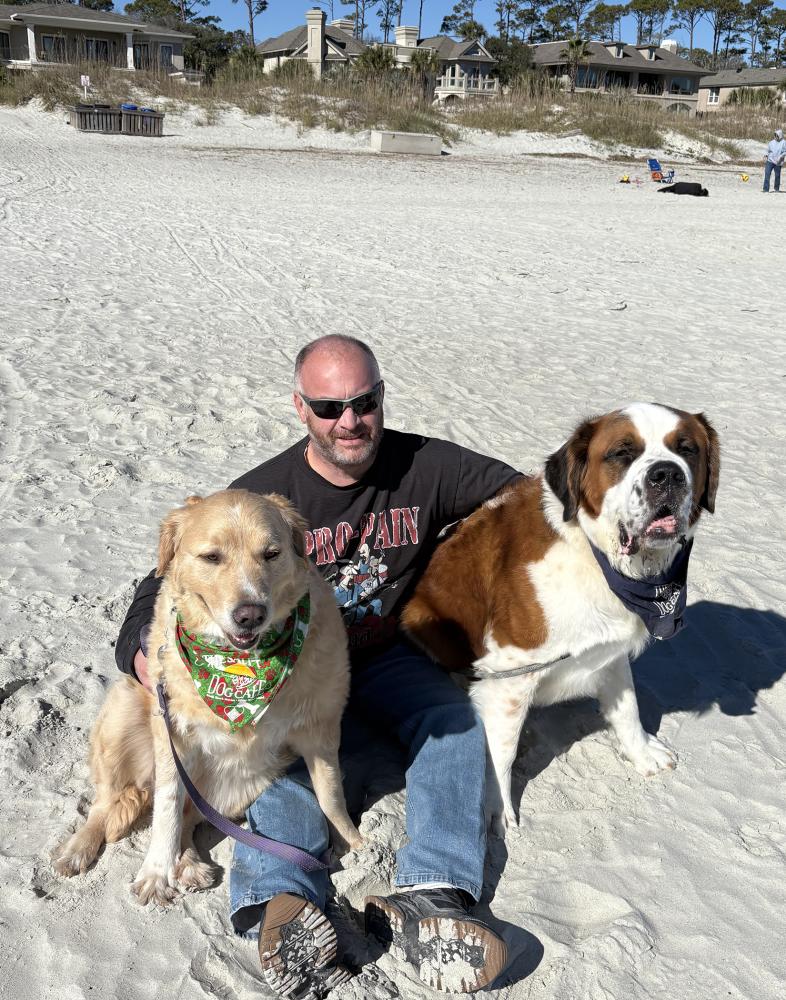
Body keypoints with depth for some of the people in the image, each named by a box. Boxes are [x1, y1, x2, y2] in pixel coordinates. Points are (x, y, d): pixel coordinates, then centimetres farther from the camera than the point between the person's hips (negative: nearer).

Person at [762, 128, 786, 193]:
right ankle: (766, 189, -8)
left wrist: (781, 157, -15)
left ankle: (777, 188, 19)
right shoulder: (772, 142, 11)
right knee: (767, 174, -8)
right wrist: (766, 156, 0)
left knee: (777, 175, 4)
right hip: (769, 161, 2)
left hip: (778, 162, -2)